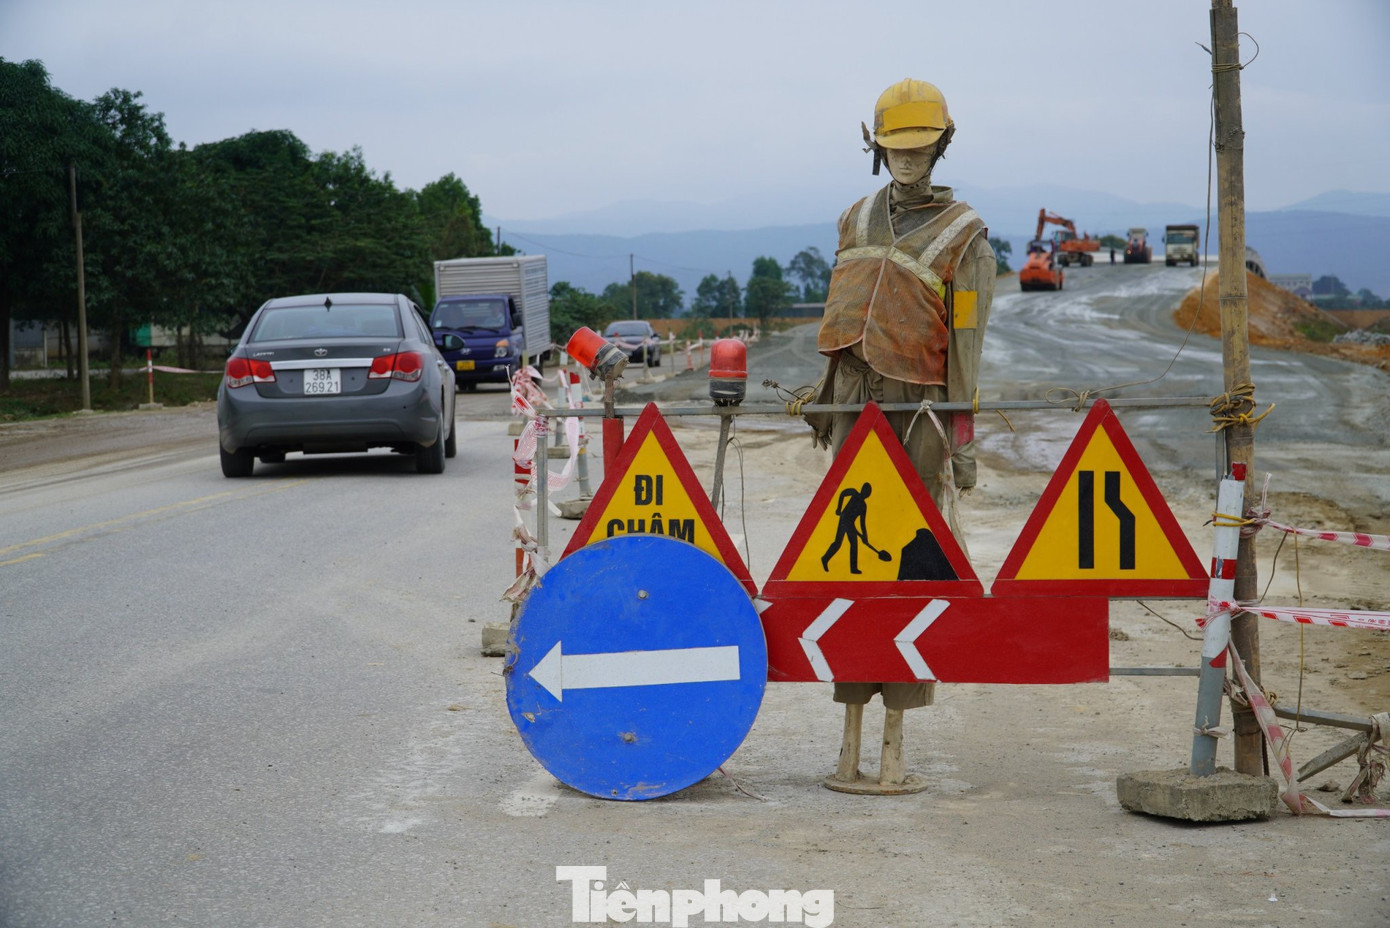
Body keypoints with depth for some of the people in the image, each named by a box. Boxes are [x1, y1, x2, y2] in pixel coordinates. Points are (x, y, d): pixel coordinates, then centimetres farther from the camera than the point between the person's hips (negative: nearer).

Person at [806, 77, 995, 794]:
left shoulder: (963, 236, -1)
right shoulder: (858, 218, 15)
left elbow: (966, 341, -5)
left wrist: (962, 438, -10)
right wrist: (828, 400, 15)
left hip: (917, 412, -4)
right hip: (853, 405, 4)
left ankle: (893, 749, 2)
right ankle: (851, 747, 7)